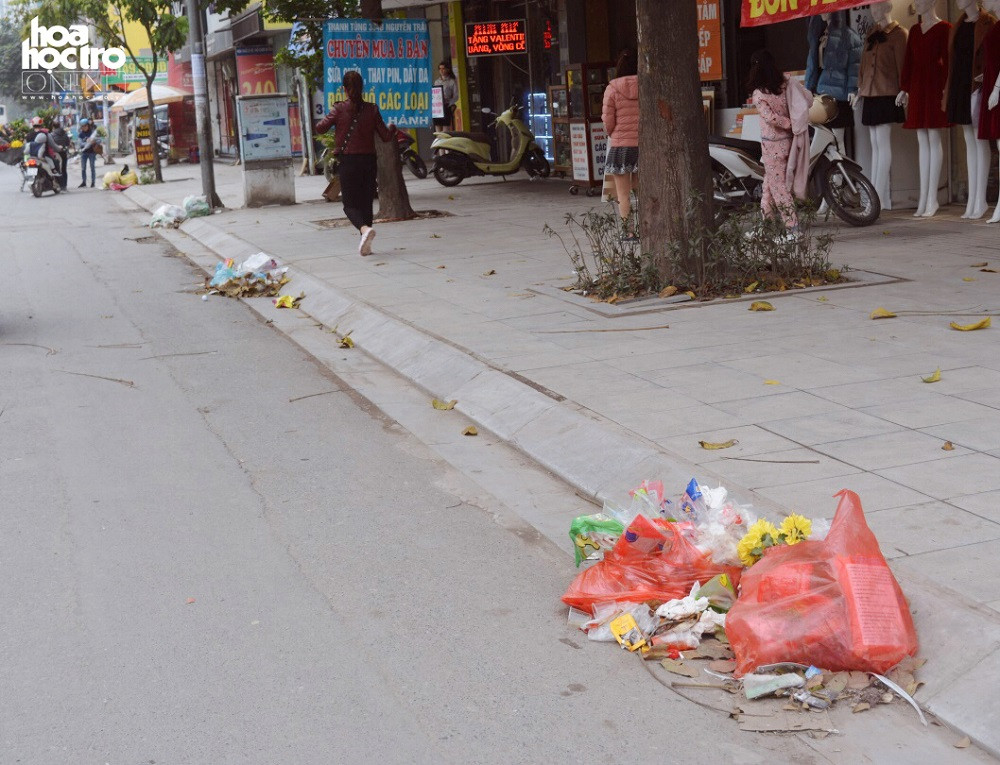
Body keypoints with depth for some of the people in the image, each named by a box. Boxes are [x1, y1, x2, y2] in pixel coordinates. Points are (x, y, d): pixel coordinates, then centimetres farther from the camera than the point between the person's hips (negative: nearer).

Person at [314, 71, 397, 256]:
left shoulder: (340, 109, -8)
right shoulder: (372, 109, -2)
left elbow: (320, 128, -7)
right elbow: (386, 136, 1)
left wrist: (325, 120, 15)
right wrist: (393, 128, 23)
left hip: (347, 162, -2)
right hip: (368, 161, 2)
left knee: (350, 204, 2)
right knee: (366, 203, 13)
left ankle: (365, 228, -27)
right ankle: (365, 244, 14)